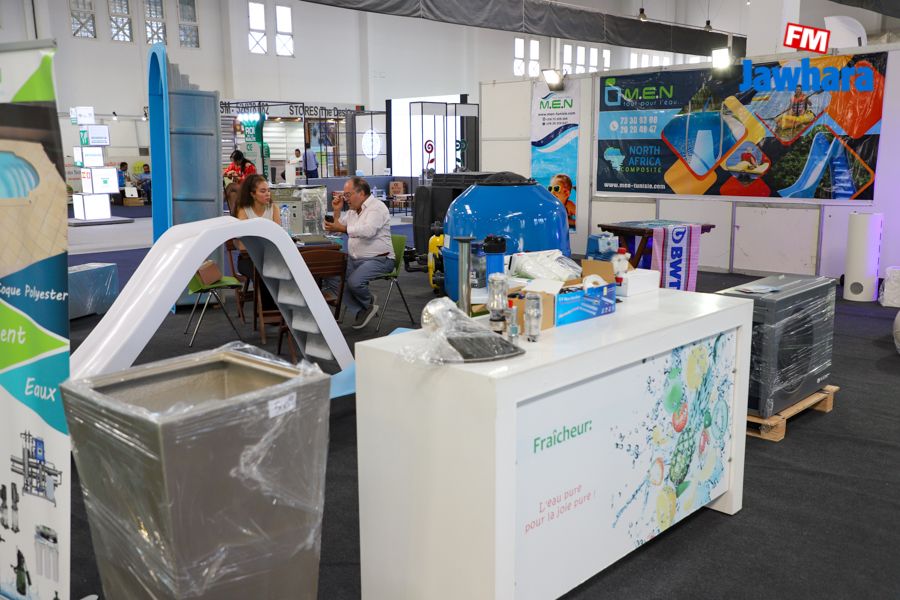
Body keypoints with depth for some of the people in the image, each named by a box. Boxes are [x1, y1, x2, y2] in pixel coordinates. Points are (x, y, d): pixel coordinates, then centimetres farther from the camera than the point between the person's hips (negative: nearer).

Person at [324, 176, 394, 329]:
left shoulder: (377, 207, -11)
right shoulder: (353, 210, 17)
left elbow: (368, 231, -27)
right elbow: (339, 227, 22)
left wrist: (342, 228, -27)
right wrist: (337, 211, 9)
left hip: (378, 259, -9)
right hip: (354, 259, 9)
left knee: (354, 282, -31)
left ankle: (368, 304, 5)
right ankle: (361, 310, -1)